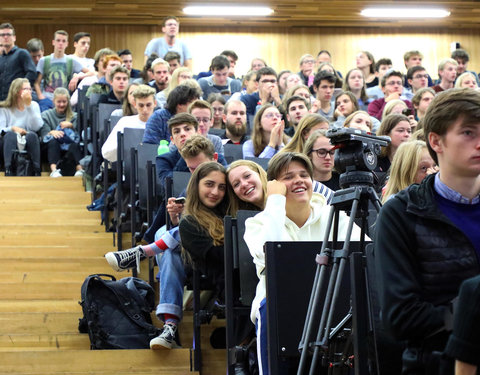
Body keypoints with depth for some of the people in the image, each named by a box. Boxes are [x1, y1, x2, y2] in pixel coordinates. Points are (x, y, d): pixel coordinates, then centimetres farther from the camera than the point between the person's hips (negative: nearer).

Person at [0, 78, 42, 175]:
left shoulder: (34, 105, 11)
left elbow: (36, 127, -6)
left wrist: (29, 105, -10)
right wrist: (13, 128, -23)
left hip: (28, 142, 1)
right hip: (8, 142, -1)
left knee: (32, 135, -32)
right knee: (10, 135, -34)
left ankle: (37, 171, -37)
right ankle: (8, 170, -46)